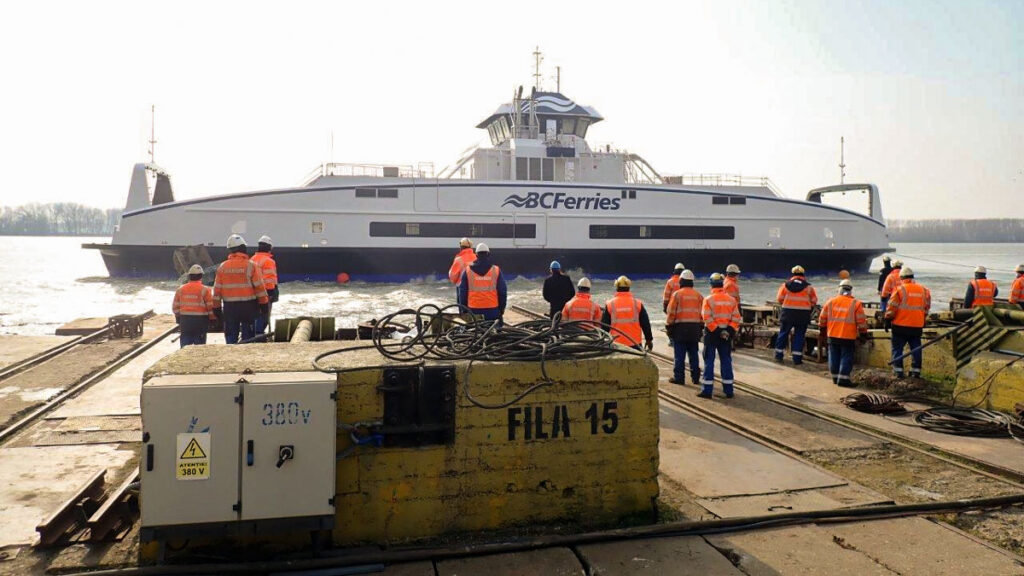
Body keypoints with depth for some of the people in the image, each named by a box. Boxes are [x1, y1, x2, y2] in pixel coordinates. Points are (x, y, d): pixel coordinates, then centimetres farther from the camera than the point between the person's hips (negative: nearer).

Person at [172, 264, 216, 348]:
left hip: (185, 320, 3)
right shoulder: (205, 290, -8)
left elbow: (175, 307, 9)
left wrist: (178, 319, 21)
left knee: (185, 344, 9)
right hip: (200, 320, -3)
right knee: (199, 344, 3)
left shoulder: (180, 289, 5)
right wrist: (212, 319, 4)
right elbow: (210, 307, -8)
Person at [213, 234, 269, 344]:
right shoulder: (251, 265, -7)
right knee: (248, 335, 5)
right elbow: (259, 286, -7)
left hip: (229, 307, 3)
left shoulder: (222, 267, 2)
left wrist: (216, 307, 11)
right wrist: (264, 303, 0)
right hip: (248, 306, -2)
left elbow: (217, 288, 4)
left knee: (230, 335, 11)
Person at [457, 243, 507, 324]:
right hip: (492, 310, -1)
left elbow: (462, 292, 5)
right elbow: (502, 291, 2)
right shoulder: (496, 270, -2)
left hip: (474, 310, 1)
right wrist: (502, 308, 12)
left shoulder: (467, 271, 1)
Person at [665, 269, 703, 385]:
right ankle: (695, 377, 15)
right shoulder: (698, 295, 7)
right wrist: (701, 327, 17)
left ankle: (679, 377, 1)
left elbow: (671, 313, -7)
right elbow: (703, 313, 9)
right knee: (694, 354, 10)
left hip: (680, 328, -4)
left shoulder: (677, 294, -6)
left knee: (680, 355, 0)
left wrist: (668, 327, 1)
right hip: (695, 328, 4)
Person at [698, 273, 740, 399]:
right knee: (726, 361, 11)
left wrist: (717, 330, -13)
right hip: (726, 333, 4)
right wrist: (730, 331, -4)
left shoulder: (708, 299, -10)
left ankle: (707, 390, 2)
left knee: (709, 361, 2)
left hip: (712, 333, -4)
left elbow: (707, 319, -17)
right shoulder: (731, 299, 4)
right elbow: (736, 318, -1)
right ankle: (728, 389, 15)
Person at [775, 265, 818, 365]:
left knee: (783, 333, 12)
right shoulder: (808, 286, 0)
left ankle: (778, 356, 16)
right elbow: (814, 301, 2)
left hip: (788, 312, 1)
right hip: (803, 314, -1)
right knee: (799, 335, 6)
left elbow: (780, 298, 2)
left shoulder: (786, 284, 1)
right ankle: (797, 359, 5)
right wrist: (808, 308, 19)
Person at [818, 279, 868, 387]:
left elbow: (822, 317, 10)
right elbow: (861, 321, -3)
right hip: (848, 337, -3)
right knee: (846, 357, 3)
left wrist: (823, 327, 26)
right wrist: (863, 333, 9)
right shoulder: (856, 303, -5)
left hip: (832, 335, 3)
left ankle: (835, 377, 18)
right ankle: (843, 378, -2)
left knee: (834, 357, 12)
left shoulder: (831, 301, 3)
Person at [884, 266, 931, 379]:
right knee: (915, 348, 12)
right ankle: (916, 370, 14)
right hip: (917, 326, 5)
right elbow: (926, 307, 15)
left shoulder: (899, 289, -10)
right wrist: (922, 320, 25)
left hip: (900, 325, -4)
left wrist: (888, 320, -2)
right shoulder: (923, 290, 7)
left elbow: (892, 307, -10)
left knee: (897, 348, 2)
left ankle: (898, 370, 0)